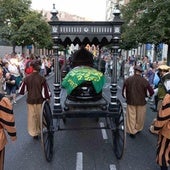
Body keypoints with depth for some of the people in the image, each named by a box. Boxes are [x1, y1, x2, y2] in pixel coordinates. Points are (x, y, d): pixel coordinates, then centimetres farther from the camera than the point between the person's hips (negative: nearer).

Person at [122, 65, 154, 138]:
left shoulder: (128, 80, -8)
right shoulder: (144, 81, -12)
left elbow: (123, 91, -1)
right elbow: (151, 92, -8)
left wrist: (126, 98, 16)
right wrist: (145, 95, 10)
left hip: (131, 102, 0)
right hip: (141, 102, 0)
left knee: (131, 117, 11)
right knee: (140, 117, 19)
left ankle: (132, 131, 18)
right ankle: (138, 129, 35)